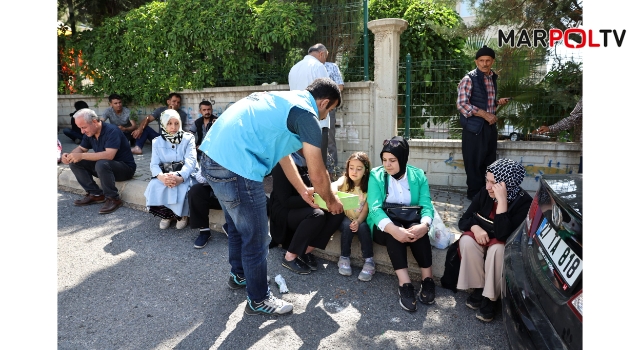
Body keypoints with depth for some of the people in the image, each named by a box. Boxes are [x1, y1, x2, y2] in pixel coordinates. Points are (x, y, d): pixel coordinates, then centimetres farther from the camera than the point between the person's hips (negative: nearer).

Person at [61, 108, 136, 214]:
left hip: (125, 168, -8)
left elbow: (109, 155, -35)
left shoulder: (112, 131, -23)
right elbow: (81, 148, 13)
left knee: (101, 164, -37)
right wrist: (70, 155, -10)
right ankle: (96, 194, -2)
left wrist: (82, 156, -35)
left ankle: (113, 199, -20)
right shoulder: (89, 133, 2)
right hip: (104, 166, 8)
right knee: (74, 163, -5)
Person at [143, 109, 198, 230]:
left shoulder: (188, 139, -3)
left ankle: (182, 215, -6)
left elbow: (190, 161, -15)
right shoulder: (157, 142, 5)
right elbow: (154, 164, -5)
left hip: (185, 174, -3)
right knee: (155, 186, -28)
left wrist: (180, 177, -35)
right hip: (165, 174, 3)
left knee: (182, 188, -34)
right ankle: (166, 214, -4)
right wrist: (161, 176, -30)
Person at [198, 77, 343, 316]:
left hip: (212, 157, 10)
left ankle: (239, 274, 49)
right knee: (256, 238, 7)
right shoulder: (306, 114, -6)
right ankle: (258, 300, 25)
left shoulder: (284, 101, 21)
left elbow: (282, 154, 28)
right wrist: (331, 201, 18)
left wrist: (303, 190, 34)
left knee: (237, 224, 28)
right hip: (235, 166, -10)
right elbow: (318, 175, -2)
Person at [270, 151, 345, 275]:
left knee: (337, 212, -16)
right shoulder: (283, 166, -18)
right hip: (284, 212, -7)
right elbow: (286, 201, -22)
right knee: (317, 215, -34)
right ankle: (290, 257, -19)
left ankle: (306, 251, -9)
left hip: (304, 208, 7)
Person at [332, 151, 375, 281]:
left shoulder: (368, 186, -6)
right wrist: (333, 190, -57)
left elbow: (366, 209, -11)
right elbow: (335, 184, -32)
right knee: (347, 225, -30)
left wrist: (358, 221, -30)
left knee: (363, 227, -29)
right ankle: (344, 258, -12)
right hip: (345, 218, 0)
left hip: (360, 220, 0)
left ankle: (369, 261, -16)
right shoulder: (344, 180, -8)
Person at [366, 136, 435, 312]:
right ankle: (404, 283, -37)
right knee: (393, 231, -34)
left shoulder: (418, 175, -2)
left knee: (418, 230, -32)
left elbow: (426, 205, -12)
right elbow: (375, 208, -20)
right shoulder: (376, 175, -8)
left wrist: (424, 225, -36)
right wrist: (394, 229, -39)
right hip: (383, 227, -1)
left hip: (410, 224, 1)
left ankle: (427, 280, -25)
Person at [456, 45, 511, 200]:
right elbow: (461, 104, -18)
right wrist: (484, 114, -19)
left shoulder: (493, 78, 13)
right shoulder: (469, 79, -10)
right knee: (474, 162, 1)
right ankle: (474, 193, 14)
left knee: (489, 161, 12)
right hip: (474, 127, -7)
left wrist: (498, 102, 4)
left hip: (490, 126, 7)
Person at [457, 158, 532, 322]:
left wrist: (502, 201, -37)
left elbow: (503, 236, -33)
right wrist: (475, 228, -26)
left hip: (506, 247, -3)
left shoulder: (524, 202, -22)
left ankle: (490, 298, -18)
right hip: (481, 239, 4)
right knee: (466, 241, -27)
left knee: (497, 249, -35)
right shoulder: (484, 194, -11)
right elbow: (463, 220, -3)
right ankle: (478, 289, -13)